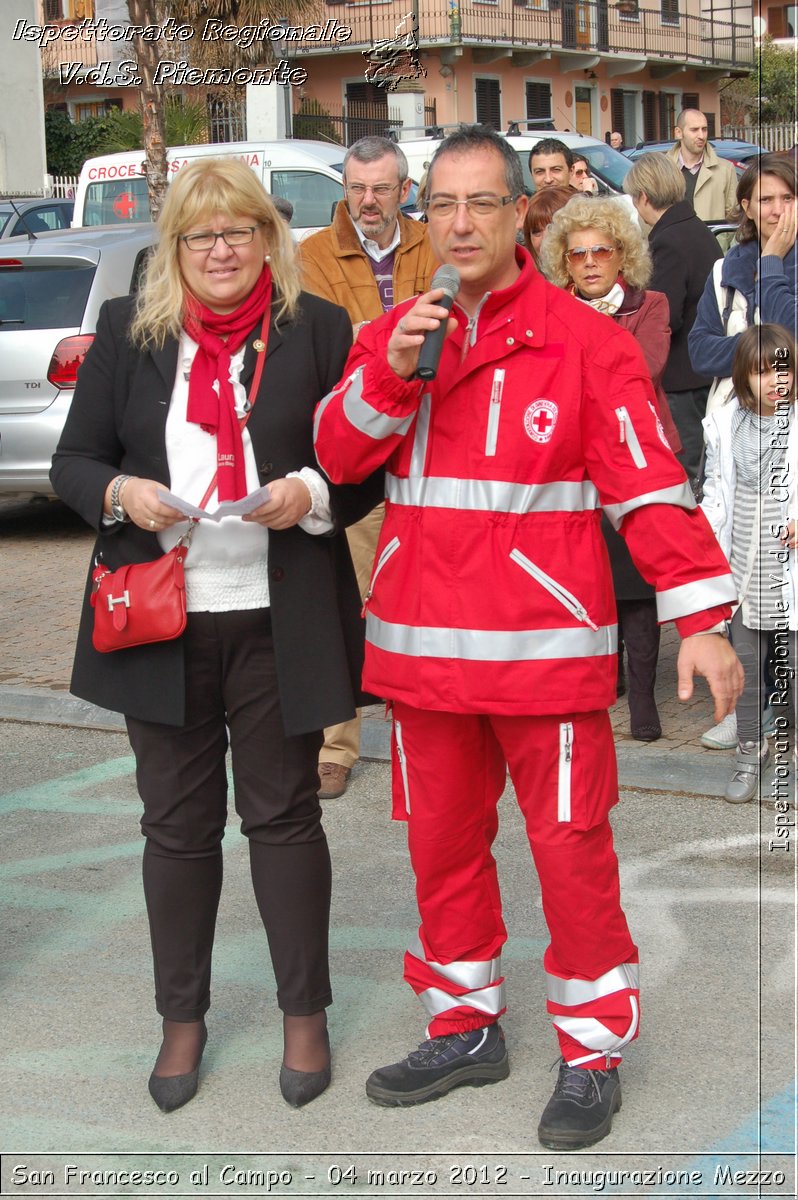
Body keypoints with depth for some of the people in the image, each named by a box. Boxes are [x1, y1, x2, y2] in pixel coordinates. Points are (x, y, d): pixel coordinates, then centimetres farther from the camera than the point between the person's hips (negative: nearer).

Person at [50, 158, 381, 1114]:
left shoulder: (318, 329, 1)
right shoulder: (126, 331, 5)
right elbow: (73, 462, 7)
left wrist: (313, 494, -16)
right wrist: (122, 493, -14)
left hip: (279, 623, -1)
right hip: (164, 619, 2)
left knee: (283, 814, 8)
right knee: (177, 823, 10)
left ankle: (304, 1013, 24)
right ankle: (182, 1017, 26)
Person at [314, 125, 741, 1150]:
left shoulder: (584, 341, -6)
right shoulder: (392, 334, 9)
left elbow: (649, 484, -10)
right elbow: (338, 457, 1)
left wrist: (698, 617, -16)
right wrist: (394, 372, -16)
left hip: (545, 644, -5)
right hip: (423, 643, 5)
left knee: (570, 845, -1)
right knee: (441, 842, 15)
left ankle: (592, 1053, 15)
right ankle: (464, 1030, 32)